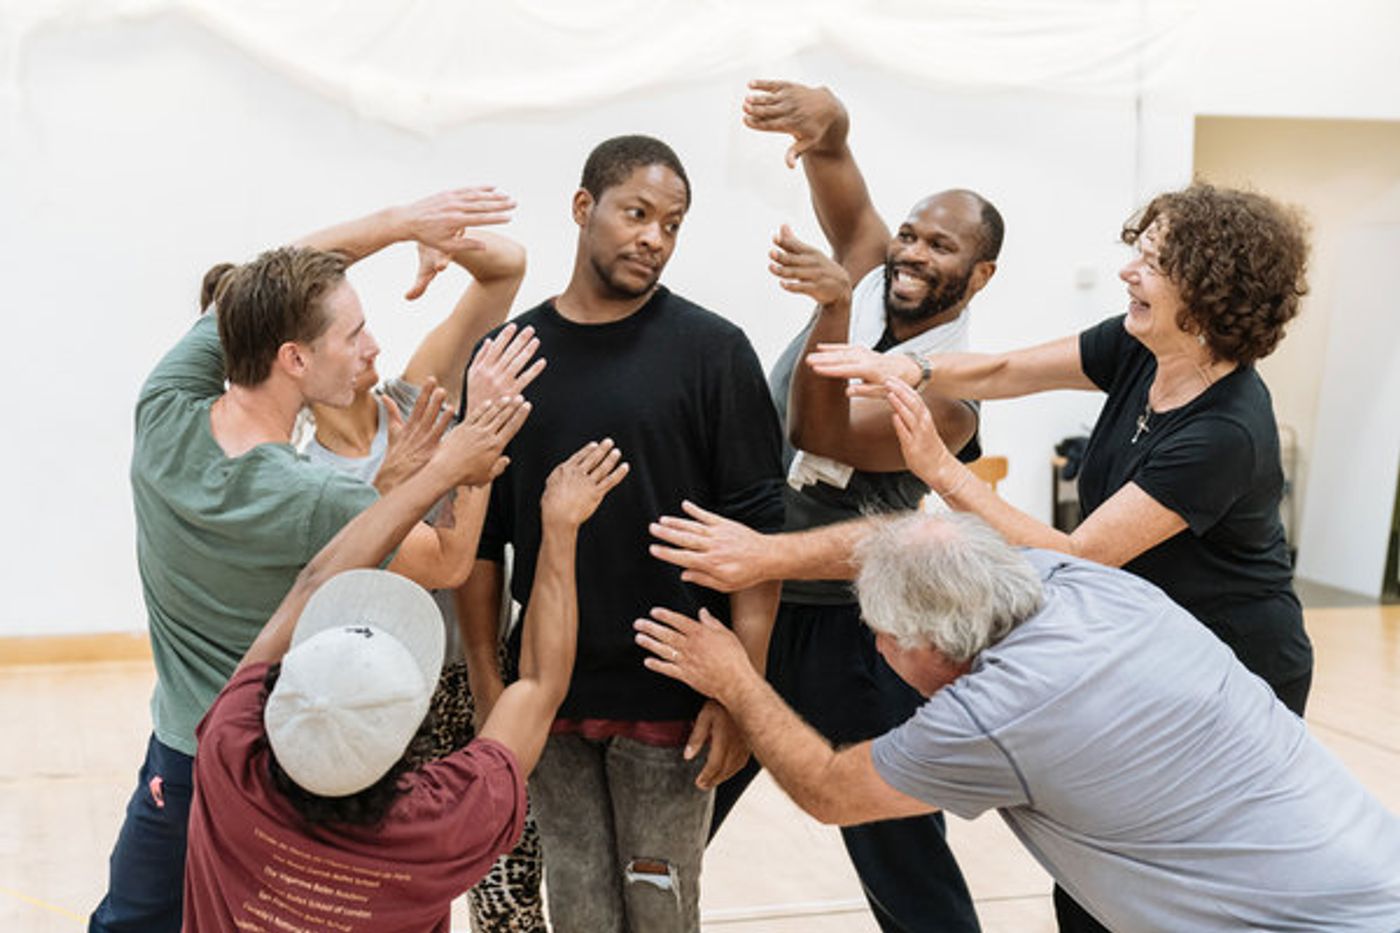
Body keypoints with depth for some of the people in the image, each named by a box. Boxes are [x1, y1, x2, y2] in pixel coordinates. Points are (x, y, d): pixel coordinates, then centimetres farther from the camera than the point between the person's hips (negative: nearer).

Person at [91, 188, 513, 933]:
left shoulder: (162, 411, -15)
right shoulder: (316, 506, -29)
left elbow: (267, 286, -3)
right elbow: (449, 563, -12)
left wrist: (403, 221, -5)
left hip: (174, 759, 5)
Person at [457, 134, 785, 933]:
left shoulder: (711, 350, -4)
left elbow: (757, 528, -6)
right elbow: (482, 536, 8)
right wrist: (486, 676, 3)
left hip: (670, 698, -2)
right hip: (550, 695, 3)